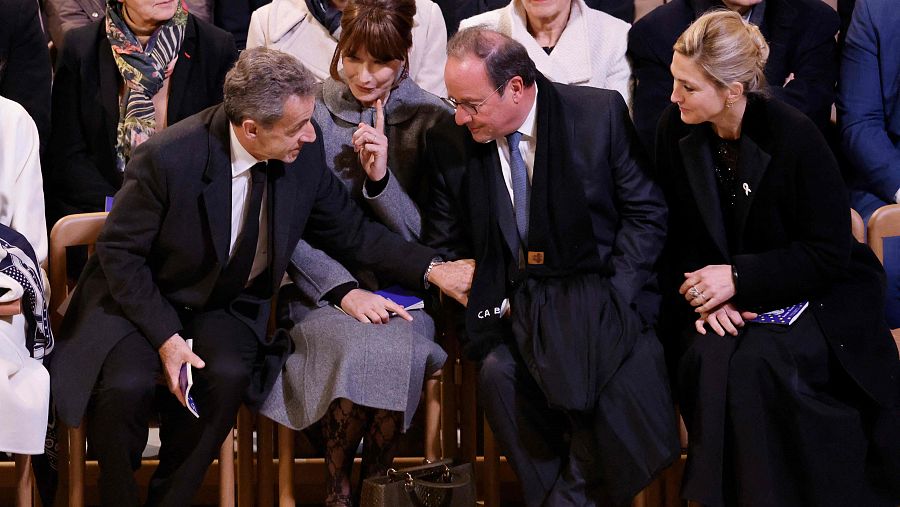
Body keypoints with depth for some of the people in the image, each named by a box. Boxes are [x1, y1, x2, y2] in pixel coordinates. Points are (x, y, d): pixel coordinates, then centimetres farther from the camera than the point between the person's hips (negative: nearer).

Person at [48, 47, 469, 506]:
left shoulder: (304, 151, -11)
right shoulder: (167, 159, -25)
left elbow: (348, 234, 4)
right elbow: (119, 251, -13)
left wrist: (431, 269, -5)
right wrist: (166, 337, -21)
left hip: (227, 308, 3)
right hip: (140, 300, -3)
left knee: (227, 376, -29)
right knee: (126, 387, -32)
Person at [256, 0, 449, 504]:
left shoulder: (430, 118, 0)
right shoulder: (312, 109, -1)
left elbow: (422, 237, 1)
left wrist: (381, 177, -17)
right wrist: (345, 290, -18)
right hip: (322, 287, -1)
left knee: (398, 348, -33)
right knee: (361, 347, -32)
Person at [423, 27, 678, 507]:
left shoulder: (600, 113, -5)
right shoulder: (448, 140, 2)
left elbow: (646, 214, 0)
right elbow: (445, 245, 10)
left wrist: (613, 294, -12)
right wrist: (492, 301, -8)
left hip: (595, 291, -2)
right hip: (511, 301, 2)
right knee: (497, 370, -31)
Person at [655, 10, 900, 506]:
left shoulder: (794, 136, -18)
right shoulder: (676, 130, -4)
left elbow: (830, 252, -14)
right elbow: (677, 235, 5)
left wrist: (738, 278, -20)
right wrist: (702, 294, -13)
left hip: (812, 295, -4)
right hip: (722, 298, 4)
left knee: (754, 360, -33)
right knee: (707, 357, -29)